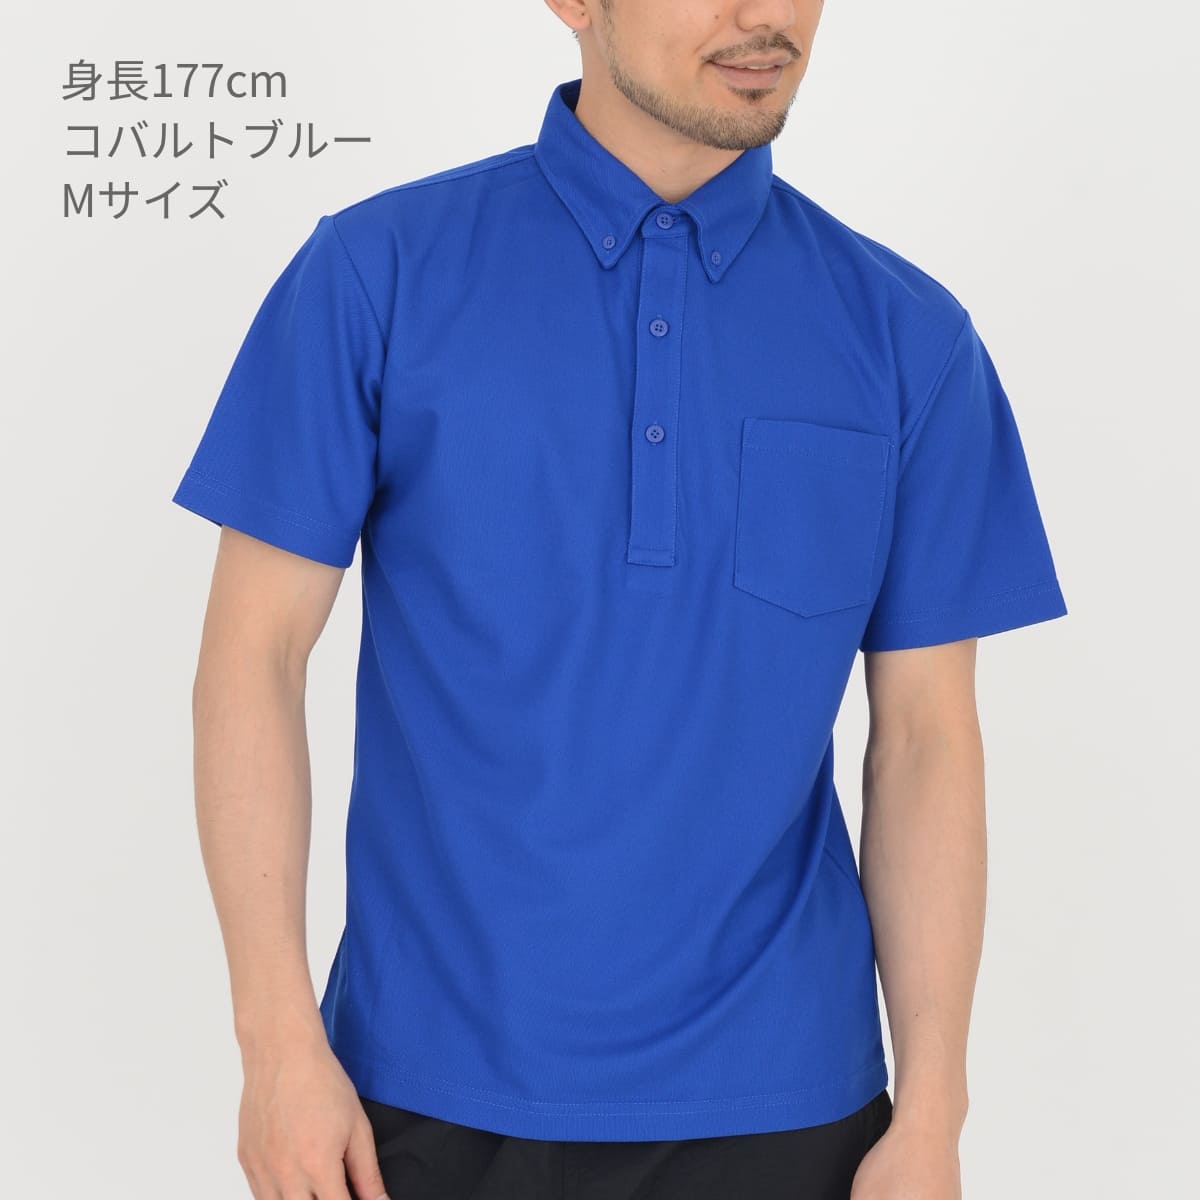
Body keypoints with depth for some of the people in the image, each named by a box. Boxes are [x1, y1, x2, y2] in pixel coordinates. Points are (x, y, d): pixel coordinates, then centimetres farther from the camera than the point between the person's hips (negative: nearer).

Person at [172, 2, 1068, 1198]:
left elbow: (925, 736, 1)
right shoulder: (378, 272, -6)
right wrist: (279, 1041, -9)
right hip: (437, 1096, -1)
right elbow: (254, 651, -5)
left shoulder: (909, 336, -1)